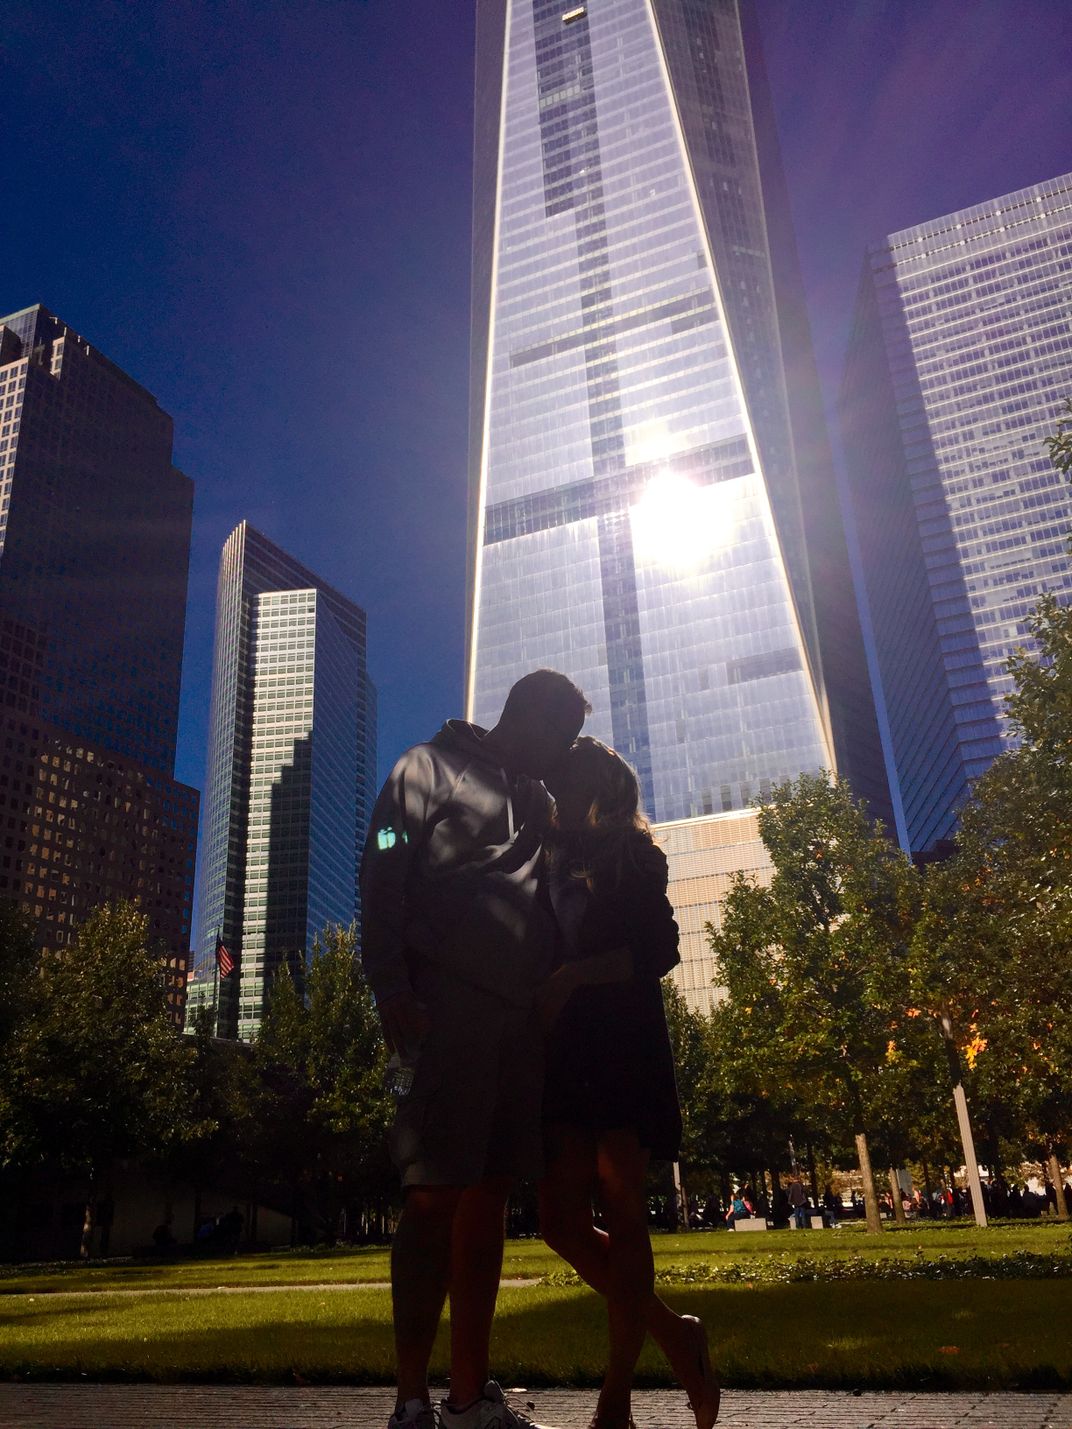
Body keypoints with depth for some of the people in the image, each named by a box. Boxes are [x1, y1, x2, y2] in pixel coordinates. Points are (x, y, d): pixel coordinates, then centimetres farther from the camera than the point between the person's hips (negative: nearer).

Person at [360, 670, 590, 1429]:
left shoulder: (536, 799, 23)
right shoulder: (431, 768, 3)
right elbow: (383, 876, -6)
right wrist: (392, 988, -17)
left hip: (519, 1014, 7)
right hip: (446, 1004, -7)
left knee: (489, 1196, 7)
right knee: (435, 1195, -6)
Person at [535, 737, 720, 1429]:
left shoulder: (635, 857, 6)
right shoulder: (550, 863, 20)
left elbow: (660, 950, -6)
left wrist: (574, 975, -18)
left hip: (621, 1046, -5)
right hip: (561, 1053, 5)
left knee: (619, 1209, -5)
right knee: (562, 1220, -2)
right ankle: (674, 1332, 17)